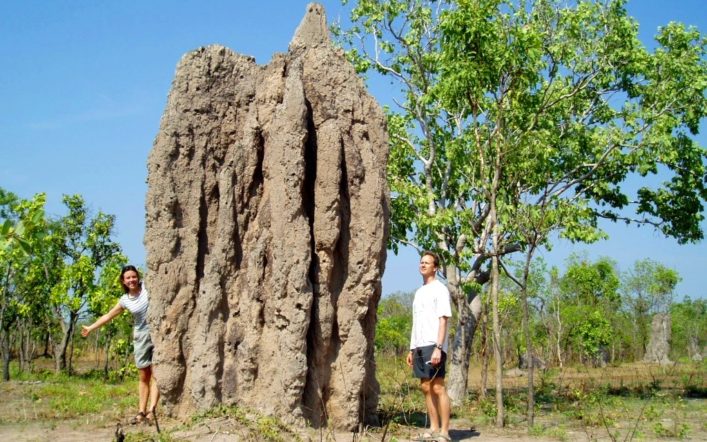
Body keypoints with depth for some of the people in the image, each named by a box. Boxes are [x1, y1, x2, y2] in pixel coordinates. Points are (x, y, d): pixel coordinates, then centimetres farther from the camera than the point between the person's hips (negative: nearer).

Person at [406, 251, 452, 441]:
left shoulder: (440, 289, -4)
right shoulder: (419, 292, 20)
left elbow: (443, 320, -13)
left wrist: (438, 347, -21)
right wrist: (412, 349, 17)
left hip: (433, 346, -8)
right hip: (419, 347, 8)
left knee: (438, 388, -8)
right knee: (426, 387, 8)